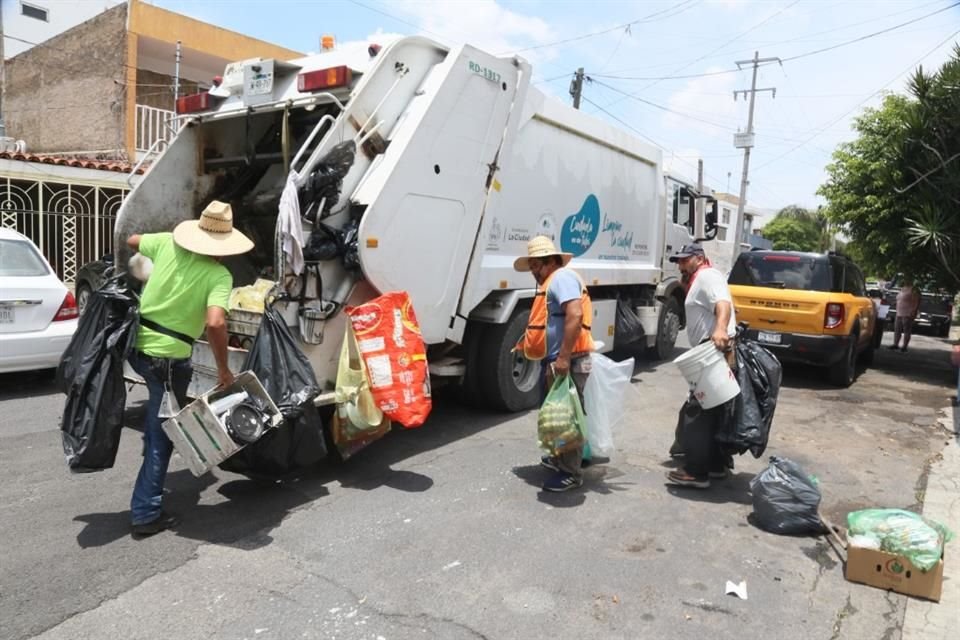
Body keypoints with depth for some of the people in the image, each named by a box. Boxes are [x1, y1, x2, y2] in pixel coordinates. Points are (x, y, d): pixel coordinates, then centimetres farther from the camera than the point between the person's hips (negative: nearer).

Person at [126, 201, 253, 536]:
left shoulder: (167, 243, 0)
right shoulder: (220, 276, -15)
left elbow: (130, 241, 20)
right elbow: (215, 323, -30)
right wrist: (223, 368, -18)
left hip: (136, 346, 6)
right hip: (168, 358, -6)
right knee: (162, 431, 6)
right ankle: (146, 513, 12)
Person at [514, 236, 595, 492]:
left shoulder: (562, 277, -13)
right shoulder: (552, 282, 20)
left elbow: (575, 314, -27)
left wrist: (564, 356, -30)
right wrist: (529, 340, 20)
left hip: (567, 362, -11)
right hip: (556, 361, 11)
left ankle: (571, 472, 6)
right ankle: (560, 458, 34)